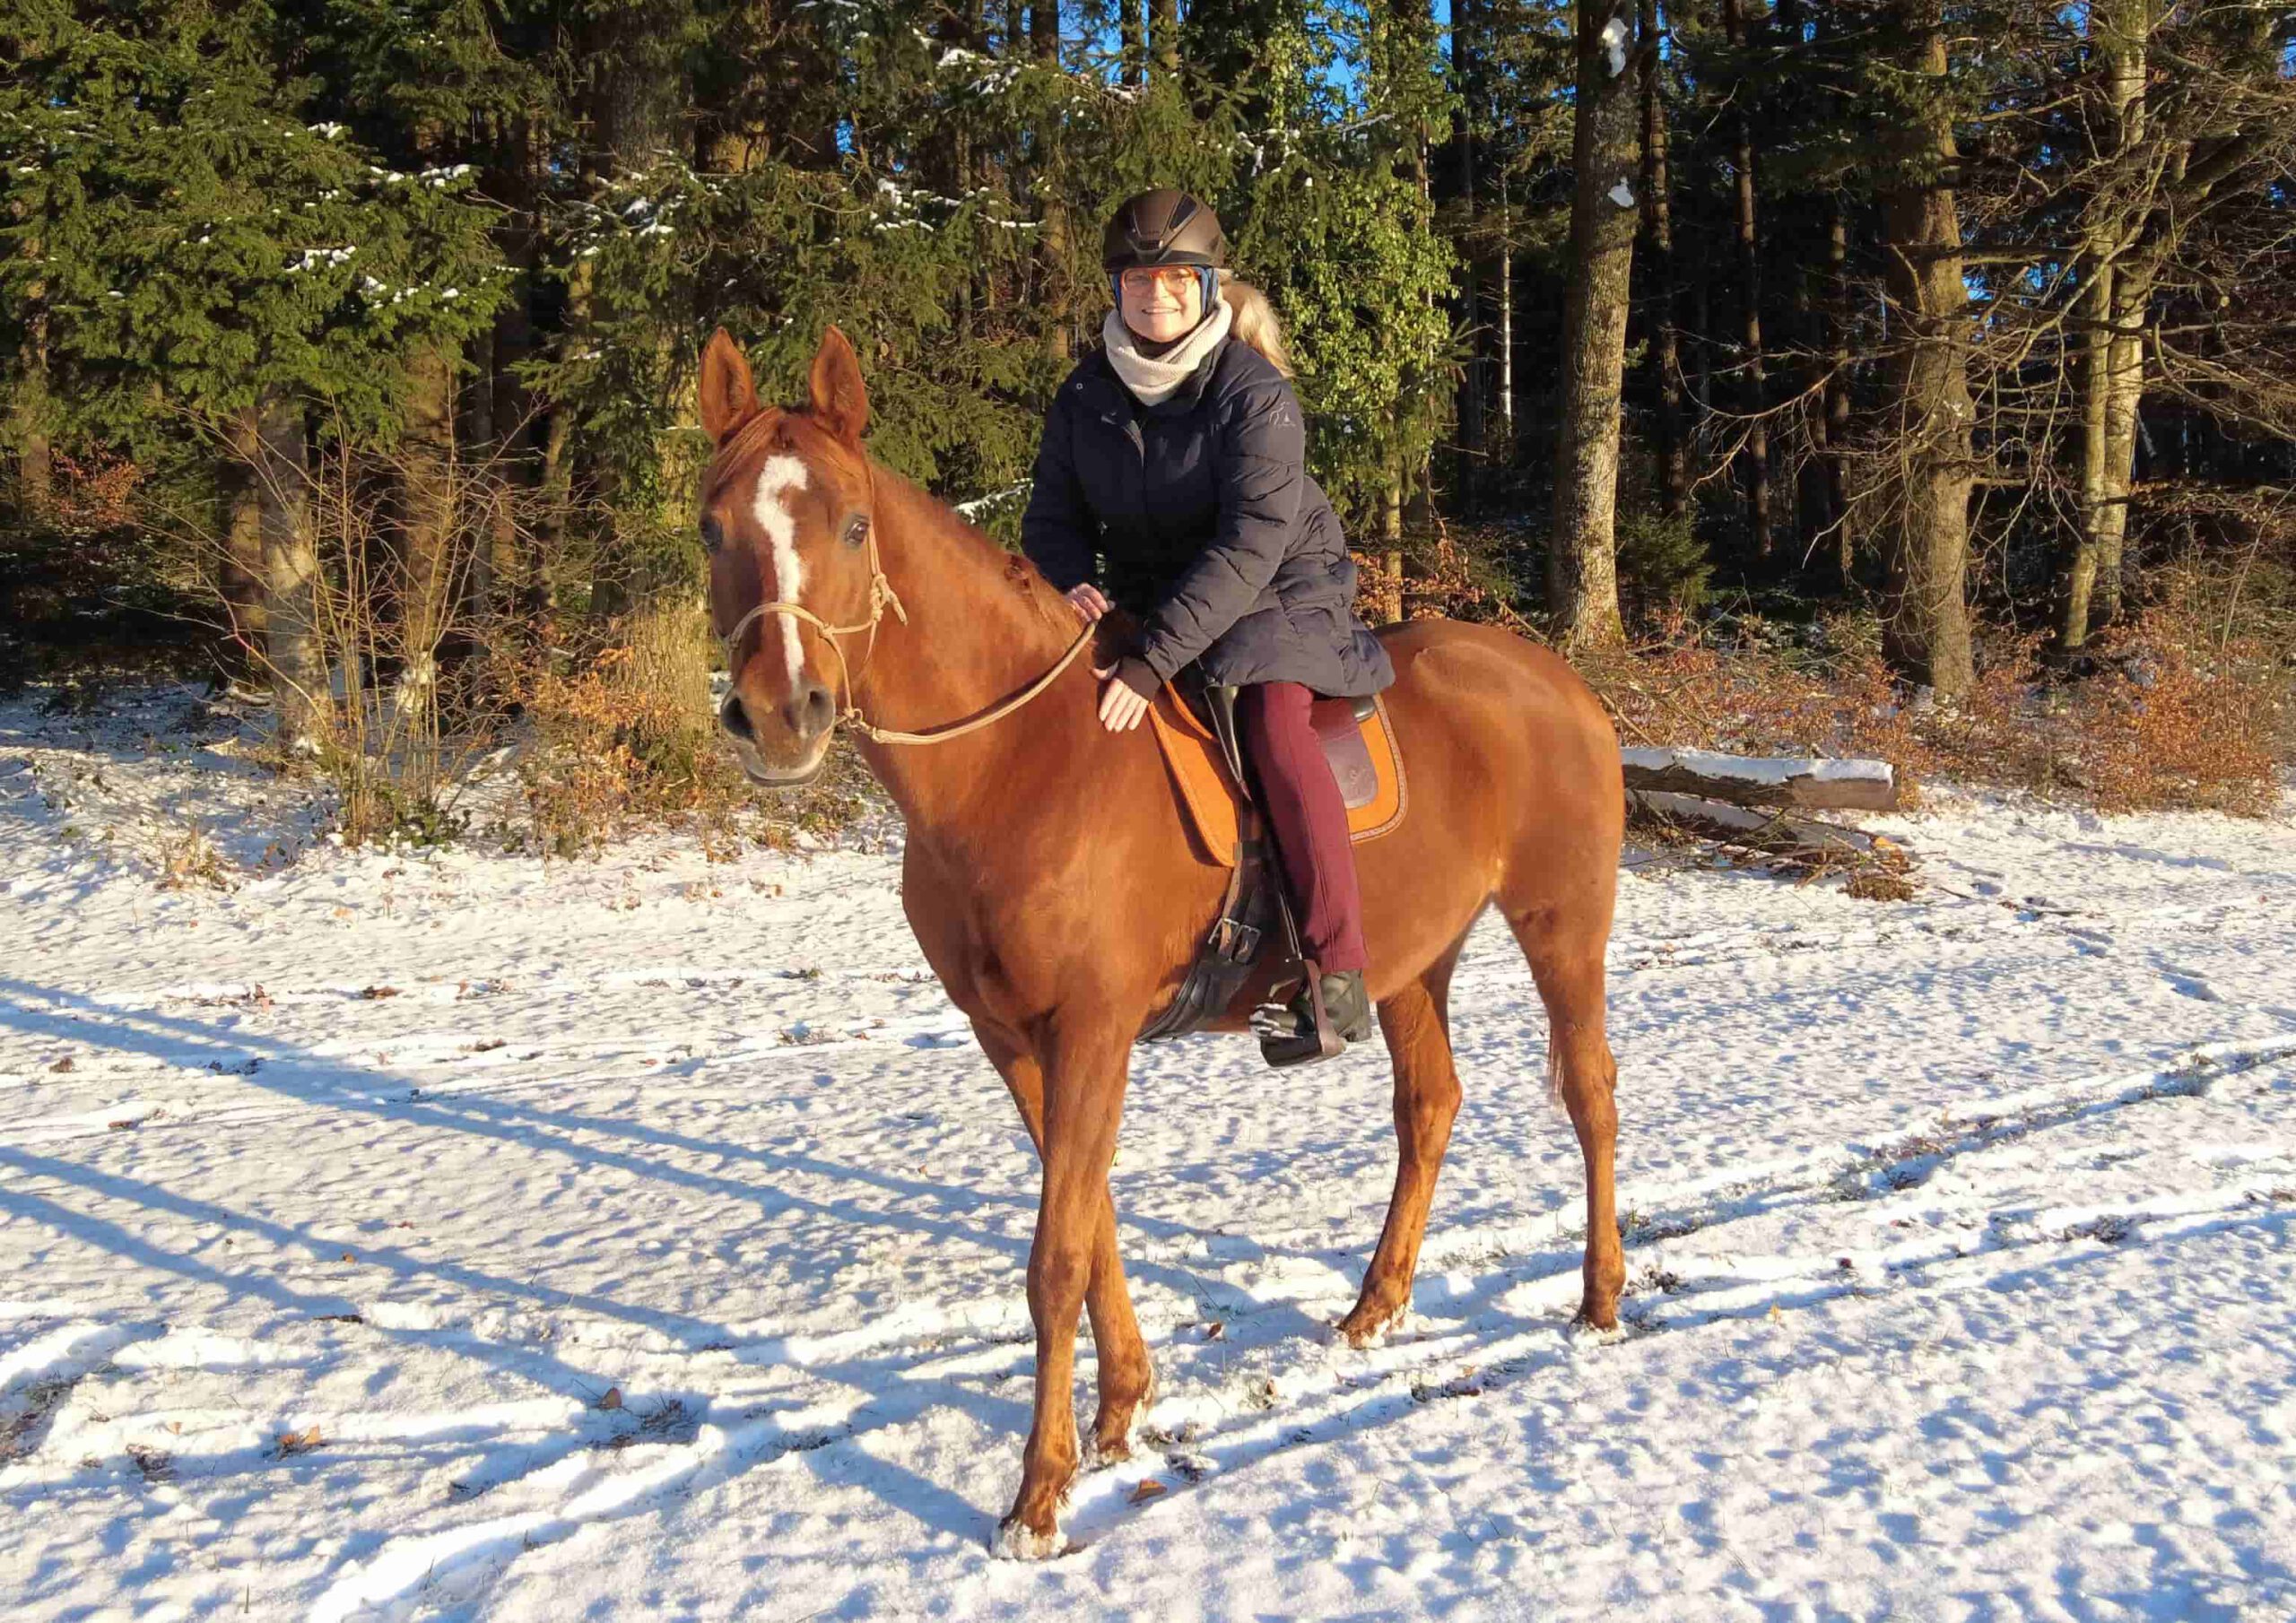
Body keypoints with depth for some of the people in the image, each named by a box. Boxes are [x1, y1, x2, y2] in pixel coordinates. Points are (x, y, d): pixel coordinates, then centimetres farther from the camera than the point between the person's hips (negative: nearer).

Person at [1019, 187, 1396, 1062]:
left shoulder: (1255, 394, -18)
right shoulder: (1082, 399, 0)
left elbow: (1251, 541, -28)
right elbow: (1053, 519, 6)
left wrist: (1153, 661, -36)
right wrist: (1074, 579, -20)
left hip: (1279, 594, -6)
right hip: (1141, 605, 6)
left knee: (1271, 720, -33)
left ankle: (1337, 972, -30)